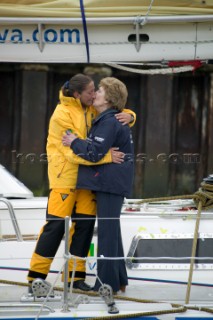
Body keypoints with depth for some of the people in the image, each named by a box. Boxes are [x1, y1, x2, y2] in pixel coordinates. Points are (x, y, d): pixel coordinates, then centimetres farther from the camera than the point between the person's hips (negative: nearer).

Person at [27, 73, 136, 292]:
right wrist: (106, 156, -27)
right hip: (65, 176, -7)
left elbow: (115, 115, 15)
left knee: (85, 224, 5)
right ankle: (36, 275, -1)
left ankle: (76, 276, 13)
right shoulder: (62, 114, -15)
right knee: (56, 224, -8)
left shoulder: (92, 110, 5)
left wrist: (128, 116, -10)